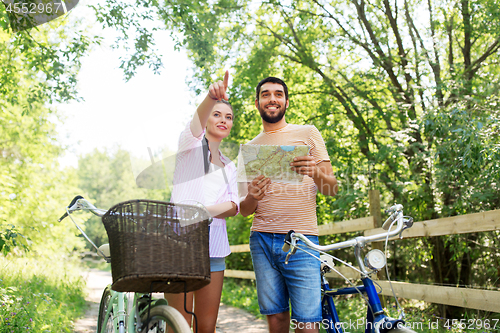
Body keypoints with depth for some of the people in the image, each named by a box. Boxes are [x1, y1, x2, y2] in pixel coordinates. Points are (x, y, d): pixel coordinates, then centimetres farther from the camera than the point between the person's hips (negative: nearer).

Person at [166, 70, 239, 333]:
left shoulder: (229, 166, 21)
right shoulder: (191, 144, 6)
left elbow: (233, 206, 7)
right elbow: (197, 121, -18)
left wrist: (209, 210, -15)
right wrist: (211, 97, -39)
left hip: (213, 247, 5)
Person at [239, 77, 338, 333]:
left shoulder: (307, 133, 9)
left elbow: (332, 189, 4)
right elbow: (244, 210, 16)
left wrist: (316, 173, -19)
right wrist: (251, 198, -9)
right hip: (261, 240, 3)